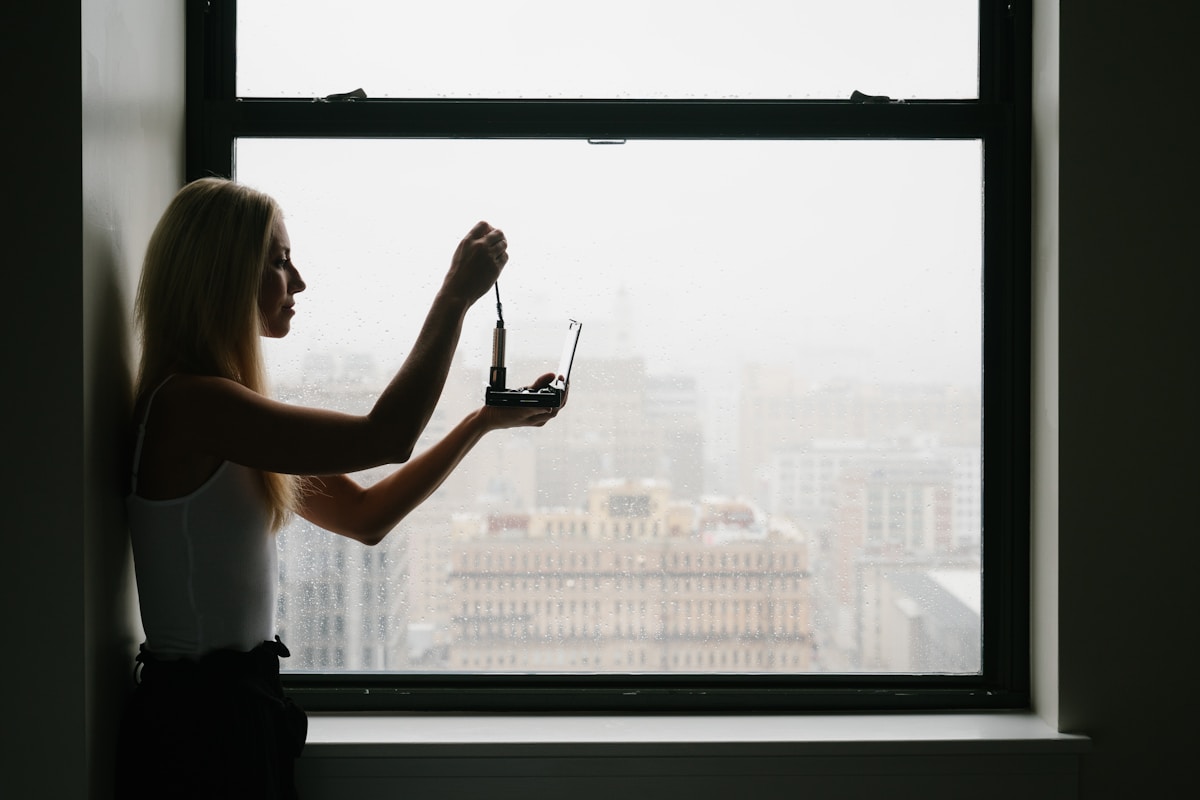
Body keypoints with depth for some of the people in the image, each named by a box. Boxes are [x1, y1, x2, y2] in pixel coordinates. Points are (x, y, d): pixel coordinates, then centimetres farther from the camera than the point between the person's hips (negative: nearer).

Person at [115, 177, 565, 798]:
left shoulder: (225, 410, 12)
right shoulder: (188, 403, -19)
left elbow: (366, 516, 11)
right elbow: (385, 438, -24)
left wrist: (487, 420, 7)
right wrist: (456, 295, -15)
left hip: (233, 707, 9)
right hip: (202, 724, -9)